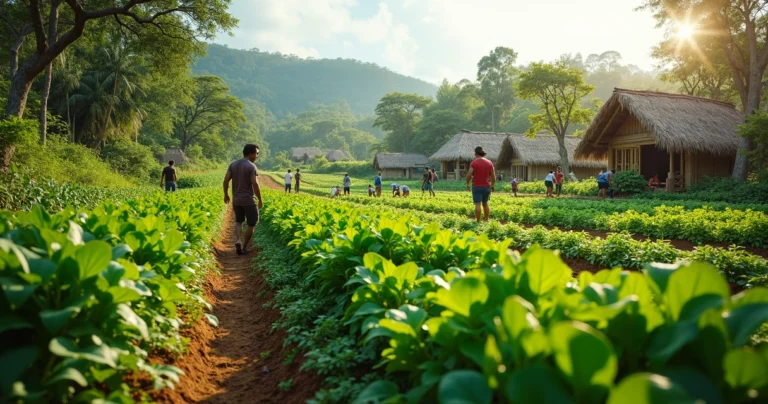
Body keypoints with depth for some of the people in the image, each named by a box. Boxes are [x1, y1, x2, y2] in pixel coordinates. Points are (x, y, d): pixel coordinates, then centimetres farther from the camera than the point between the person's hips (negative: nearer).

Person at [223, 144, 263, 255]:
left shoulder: (233, 164, 5)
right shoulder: (251, 166, -14)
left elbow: (226, 180, 3)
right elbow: (255, 184, -20)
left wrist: (226, 195, 16)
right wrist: (260, 200, -12)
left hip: (236, 199, 6)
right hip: (249, 200, -6)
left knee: (238, 221, 21)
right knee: (251, 224, 9)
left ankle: (237, 241, -3)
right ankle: (244, 247, 13)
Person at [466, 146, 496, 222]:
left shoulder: (473, 163, -10)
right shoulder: (489, 163, 1)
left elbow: (469, 175, -15)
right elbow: (493, 176, 2)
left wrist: (467, 184, 0)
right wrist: (493, 185, 16)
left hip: (476, 187, -4)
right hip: (486, 187, 4)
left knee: (477, 204, -3)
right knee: (485, 203, 17)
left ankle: (478, 222, -3)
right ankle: (486, 220, 19)